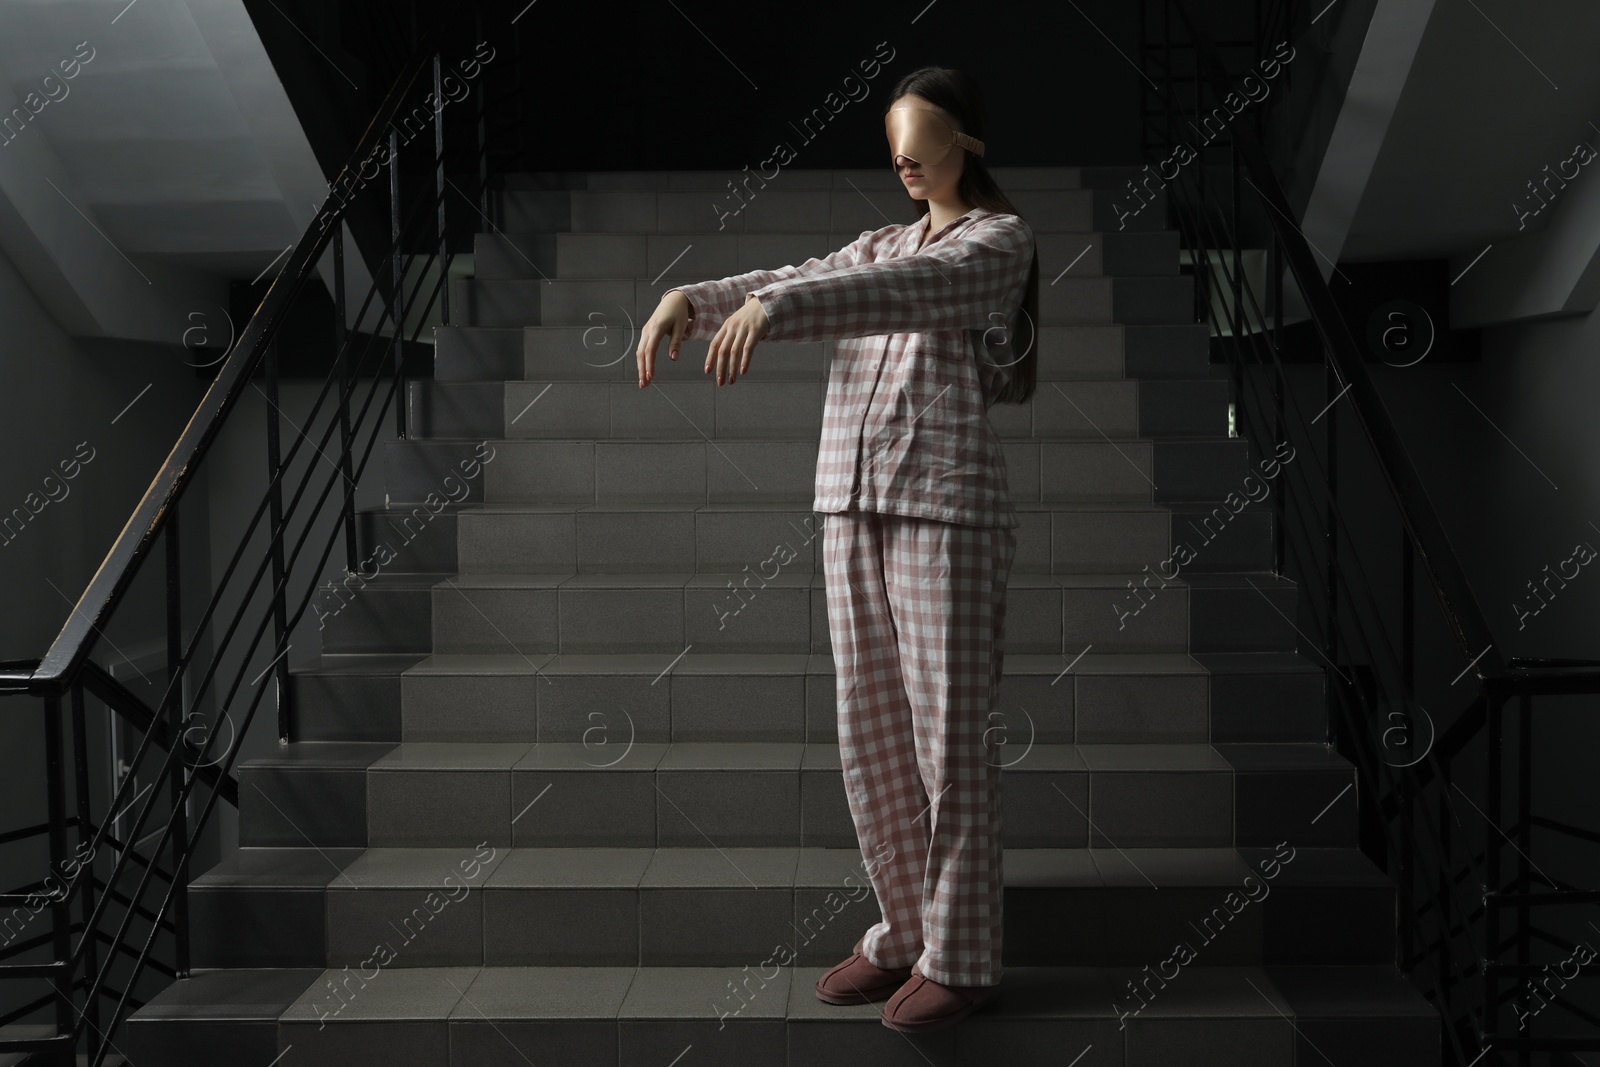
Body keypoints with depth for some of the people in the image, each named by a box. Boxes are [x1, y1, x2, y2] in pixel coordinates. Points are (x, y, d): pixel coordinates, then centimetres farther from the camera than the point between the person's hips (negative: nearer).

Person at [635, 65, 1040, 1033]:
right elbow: (793, 288, 9)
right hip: (856, 504, 7)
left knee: (949, 734, -3)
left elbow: (912, 293, -21)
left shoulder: (1001, 240, 0)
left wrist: (773, 309, -35)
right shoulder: (882, 245, 23)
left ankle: (961, 957, 10)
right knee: (872, 729, 8)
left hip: (948, 502, -7)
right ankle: (908, 931, 22)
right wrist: (695, 297, -12)